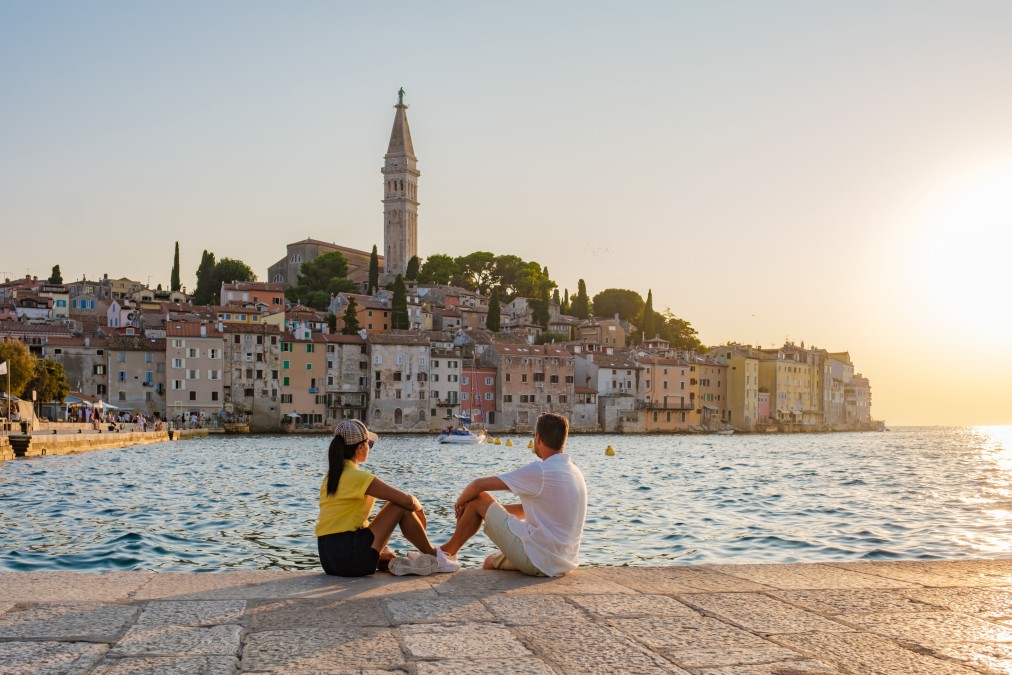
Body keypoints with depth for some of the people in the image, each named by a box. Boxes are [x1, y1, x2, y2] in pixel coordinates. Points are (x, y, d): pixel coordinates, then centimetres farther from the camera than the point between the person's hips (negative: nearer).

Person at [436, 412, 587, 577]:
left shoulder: (540, 471, -16)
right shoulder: (575, 472, 10)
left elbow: (478, 485, -11)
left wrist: (460, 503, 10)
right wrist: (491, 508, 19)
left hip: (537, 562, -9)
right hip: (564, 565, 9)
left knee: (478, 498, 4)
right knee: (491, 562, 30)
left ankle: (447, 552, 18)